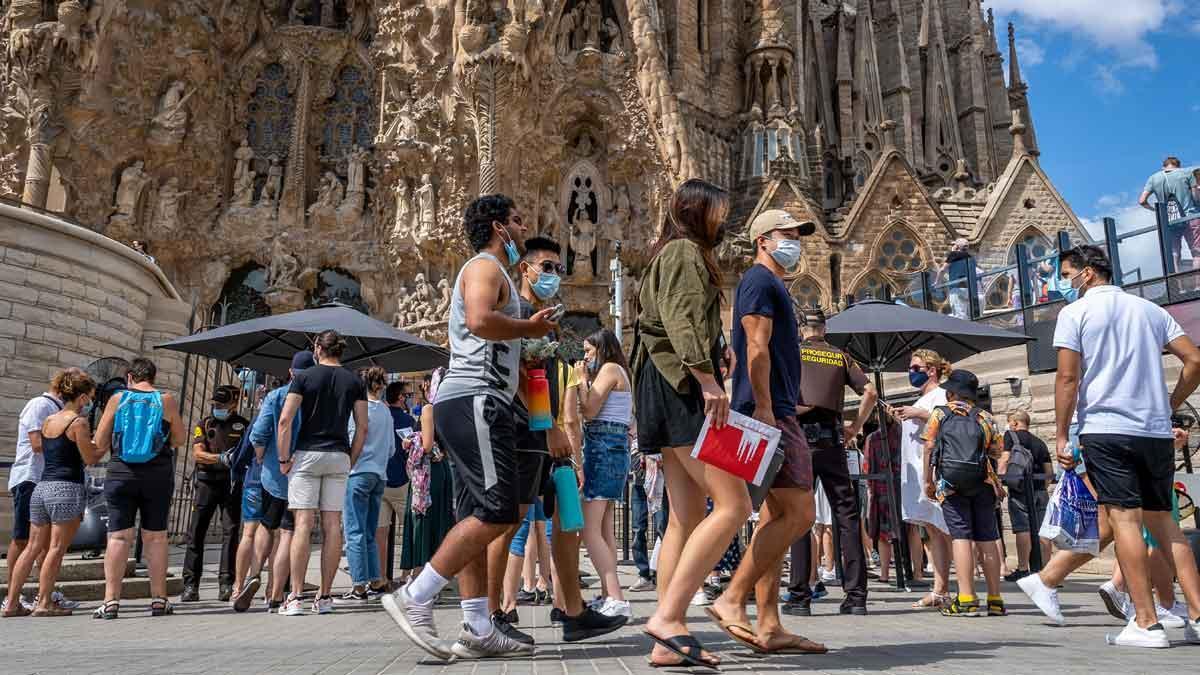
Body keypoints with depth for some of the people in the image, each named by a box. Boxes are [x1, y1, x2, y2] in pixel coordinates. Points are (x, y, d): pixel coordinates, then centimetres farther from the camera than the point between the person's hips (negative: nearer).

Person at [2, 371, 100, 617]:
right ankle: (44, 603, -1)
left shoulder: (48, 421, 15)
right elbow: (90, 459, -7)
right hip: (66, 488, -7)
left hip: (42, 486, 7)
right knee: (56, 548, -3)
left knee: (33, 548, 11)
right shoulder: (78, 422, -7)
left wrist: (90, 439, 23)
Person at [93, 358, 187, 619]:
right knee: (155, 536, 6)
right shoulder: (166, 401, -1)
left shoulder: (117, 399, 1)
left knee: (118, 536, 3)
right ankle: (158, 600, 11)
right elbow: (180, 439, 6)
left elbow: (100, 443, 4)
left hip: (121, 473, 0)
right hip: (158, 475, 0)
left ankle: (111, 600, 0)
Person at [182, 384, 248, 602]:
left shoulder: (243, 425, 9)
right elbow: (197, 454, -2)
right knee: (196, 532, 0)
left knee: (230, 532, -4)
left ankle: (226, 584, -1)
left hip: (232, 483, -1)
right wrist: (222, 458, -18)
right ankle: (190, 586, 6)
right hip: (207, 481, 1)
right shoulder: (204, 425, 11)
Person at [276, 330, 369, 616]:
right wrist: (351, 461, 11)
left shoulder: (304, 376, 0)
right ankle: (325, 597, 7)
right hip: (339, 456, 2)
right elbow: (362, 427, 4)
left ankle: (296, 598, -6)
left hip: (307, 454, -2)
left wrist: (284, 459, -2)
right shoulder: (354, 381, 8)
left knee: (303, 524, -3)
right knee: (332, 526, 3)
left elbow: (285, 420, -8)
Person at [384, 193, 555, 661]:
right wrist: (529, 327, -9)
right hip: (476, 400, -11)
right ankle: (414, 599, -11)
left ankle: (477, 630, 5)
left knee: (479, 517, 5)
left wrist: (527, 329, 20)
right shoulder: (485, 267, -3)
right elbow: (480, 321, -24)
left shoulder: (491, 272, 28)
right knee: (498, 511, -14)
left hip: (471, 404, 11)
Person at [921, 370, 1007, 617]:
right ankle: (995, 600, 9)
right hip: (982, 483, 3)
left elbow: (929, 449, 3)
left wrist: (928, 481, 11)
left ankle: (967, 600, -10)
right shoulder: (984, 417, 12)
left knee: (961, 537, -5)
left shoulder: (939, 414, 6)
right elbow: (997, 451, 10)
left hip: (951, 484, -2)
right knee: (987, 539, 6)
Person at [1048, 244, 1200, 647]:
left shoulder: (1075, 312, -1)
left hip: (1106, 430, -5)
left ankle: (1147, 624, -6)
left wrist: (1061, 436, -4)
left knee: (1124, 518, -6)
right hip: (1156, 431, 6)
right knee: (1161, 519, 13)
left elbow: (1068, 378, -8)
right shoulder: (1149, 309, 15)